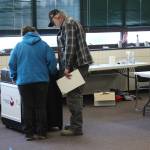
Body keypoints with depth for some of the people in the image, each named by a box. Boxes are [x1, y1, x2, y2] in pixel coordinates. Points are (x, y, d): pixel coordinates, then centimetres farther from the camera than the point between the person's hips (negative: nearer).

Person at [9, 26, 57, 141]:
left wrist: (14, 77, 17)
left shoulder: (19, 46, 4)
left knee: (27, 108, 7)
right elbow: (52, 61, -1)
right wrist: (51, 74, 14)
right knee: (41, 107, 9)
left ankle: (29, 133, 8)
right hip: (41, 80, 0)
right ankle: (41, 132, 11)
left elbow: (12, 63, 3)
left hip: (24, 81, 0)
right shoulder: (43, 45, 5)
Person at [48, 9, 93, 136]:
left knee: (73, 96, -9)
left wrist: (67, 67, -20)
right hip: (80, 64, 11)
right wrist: (67, 66, 21)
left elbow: (70, 46, -19)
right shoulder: (72, 23, 23)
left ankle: (76, 128, -6)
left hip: (76, 65, -11)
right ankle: (76, 124, 25)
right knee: (76, 95, 16)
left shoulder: (68, 24, -9)